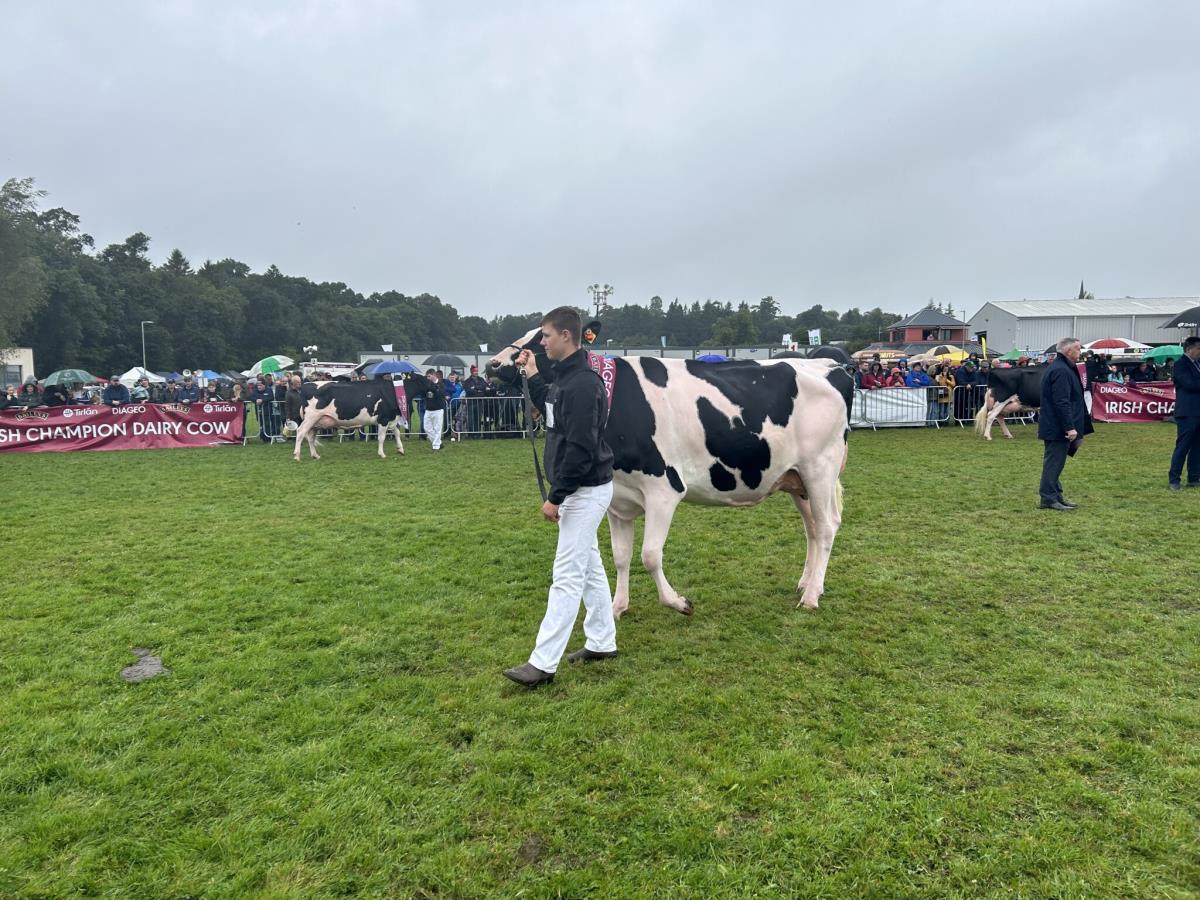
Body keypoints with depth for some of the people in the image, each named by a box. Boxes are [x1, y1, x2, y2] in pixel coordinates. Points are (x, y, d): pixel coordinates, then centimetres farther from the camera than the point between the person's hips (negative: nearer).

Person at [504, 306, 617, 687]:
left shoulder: (583, 383, -21)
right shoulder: (565, 377, 10)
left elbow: (581, 448, -25)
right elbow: (551, 410, 26)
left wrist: (556, 496, -22)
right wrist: (532, 376, 17)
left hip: (586, 490, -10)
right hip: (581, 489, 10)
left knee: (567, 576, -6)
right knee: (589, 567, 17)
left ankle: (543, 663, -2)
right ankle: (602, 642, 28)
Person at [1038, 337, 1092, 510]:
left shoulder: (1059, 368, 16)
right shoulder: (1061, 371, -18)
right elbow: (1062, 402, -25)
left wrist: (1071, 426, 23)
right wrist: (1070, 427, -25)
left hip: (1054, 427, 11)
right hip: (1058, 428, -11)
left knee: (1055, 462, 15)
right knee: (1054, 462, -5)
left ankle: (1055, 495, 23)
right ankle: (1048, 498, 0)